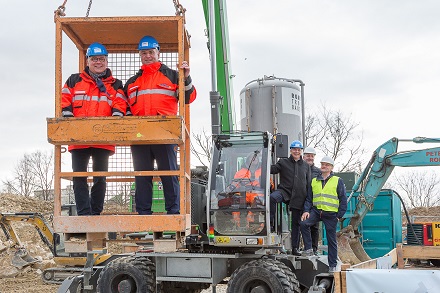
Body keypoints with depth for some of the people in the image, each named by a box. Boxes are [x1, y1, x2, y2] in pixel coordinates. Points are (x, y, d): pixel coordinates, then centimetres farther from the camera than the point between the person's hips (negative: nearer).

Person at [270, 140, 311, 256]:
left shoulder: (306, 166, 16)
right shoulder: (283, 162, 9)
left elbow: (309, 184, 16)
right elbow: (273, 169, -6)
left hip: (298, 197, 2)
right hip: (284, 191, -2)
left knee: (296, 223, 6)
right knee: (272, 197, -37)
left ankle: (295, 248, 13)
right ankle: (271, 222, -25)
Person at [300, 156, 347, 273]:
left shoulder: (338, 181, 4)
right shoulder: (314, 181, 13)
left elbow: (343, 199, 3)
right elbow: (309, 198, 15)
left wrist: (339, 215, -3)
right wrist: (306, 210, -1)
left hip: (331, 214, -2)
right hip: (316, 211, 3)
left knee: (331, 240, 4)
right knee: (304, 223, -24)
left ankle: (332, 265, 13)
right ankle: (308, 249, -11)